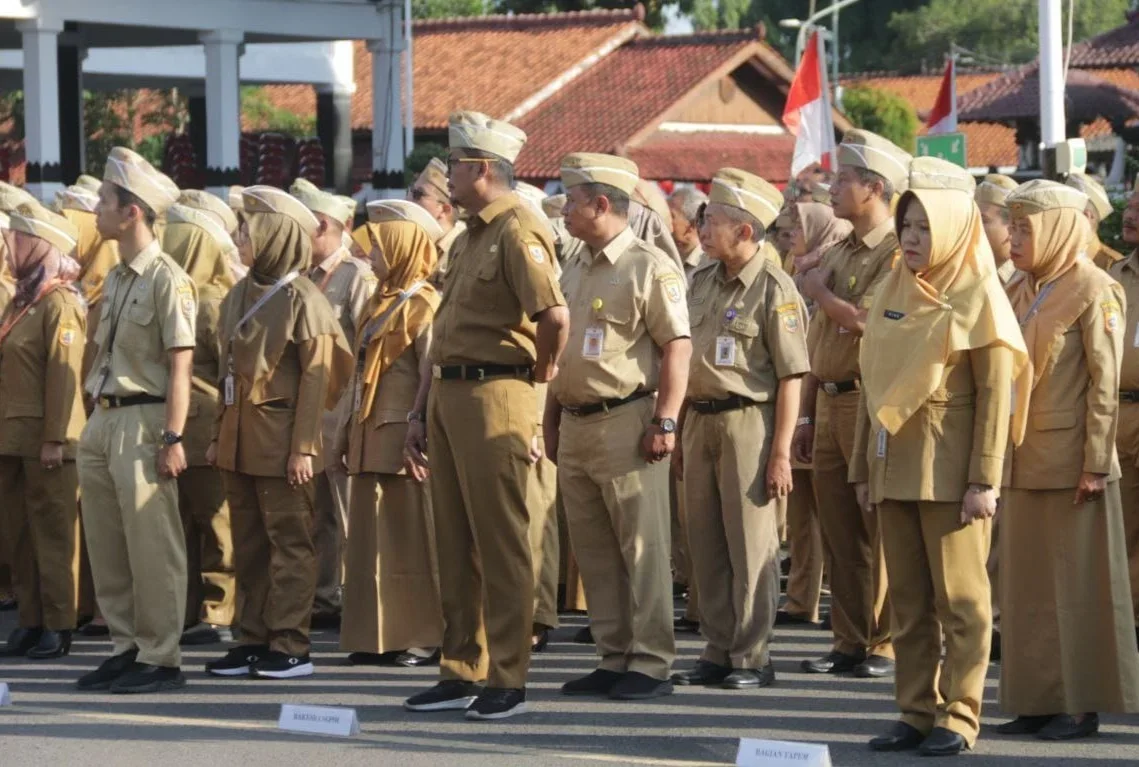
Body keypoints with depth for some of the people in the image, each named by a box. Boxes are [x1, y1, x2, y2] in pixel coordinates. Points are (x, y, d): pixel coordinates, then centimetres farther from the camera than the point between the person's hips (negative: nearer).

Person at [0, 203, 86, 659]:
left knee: (52, 533, -3)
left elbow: (63, 376, -16)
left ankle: (58, 627, 1)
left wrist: (54, 438, -19)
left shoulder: (60, 304, -10)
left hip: (45, 438, -9)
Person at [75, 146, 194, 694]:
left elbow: (180, 365, -14)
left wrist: (173, 438, -18)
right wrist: (94, 421, 16)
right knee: (106, 546, 11)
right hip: (103, 422, 9)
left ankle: (159, 658, 0)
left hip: (142, 423, -9)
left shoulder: (167, 280, -10)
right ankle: (127, 647, 19)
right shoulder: (115, 280, 15)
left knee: (152, 547, -4)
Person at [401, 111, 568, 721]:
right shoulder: (467, 238, 19)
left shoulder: (517, 230, -12)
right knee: (454, 542, 11)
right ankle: (460, 674, 16)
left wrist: (542, 371, -9)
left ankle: (507, 680, -2)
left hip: (493, 396, -10)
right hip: (448, 395, 10)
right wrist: (420, 412, 18)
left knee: (500, 543, -5)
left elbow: (554, 314, -26)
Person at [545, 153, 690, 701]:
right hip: (578, 426, 9)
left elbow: (678, 347, -13)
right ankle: (614, 658, 15)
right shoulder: (583, 271, 18)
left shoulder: (650, 267, -9)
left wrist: (665, 422, -18)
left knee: (642, 547, -5)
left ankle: (651, 663, -3)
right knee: (594, 551, 9)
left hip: (625, 423, -9)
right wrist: (553, 419, 20)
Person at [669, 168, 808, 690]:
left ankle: (753, 657, 3)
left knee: (751, 546, -3)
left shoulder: (774, 289, -9)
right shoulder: (703, 282, 12)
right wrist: (679, 433, 16)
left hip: (747, 421, -7)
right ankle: (718, 651, 17)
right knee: (707, 545, 10)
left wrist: (781, 452, -16)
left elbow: (791, 377, -11)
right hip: (700, 419, 7)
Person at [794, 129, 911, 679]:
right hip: (831, 404, 8)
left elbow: (869, 321, -23)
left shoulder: (900, 255, -9)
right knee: (839, 533, 9)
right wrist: (806, 415, 16)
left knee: (881, 533, -3)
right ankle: (849, 642, 14)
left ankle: (887, 644, 1)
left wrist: (819, 292, -8)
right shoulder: (837, 255, 17)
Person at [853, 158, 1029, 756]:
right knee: (908, 600, 8)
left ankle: (959, 716, 2)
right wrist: (863, 470, 11)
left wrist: (985, 479, -14)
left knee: (960, 597, -1)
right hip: (895, 467, 6)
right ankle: (916, 711, 13)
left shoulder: (977, 297, -6)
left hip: (949, 472, -6)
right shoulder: (892, 294, 12)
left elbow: (995, 394, -10)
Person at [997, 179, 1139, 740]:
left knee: (1077, 583, -1)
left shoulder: (1093, 291, -8)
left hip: (1070, 462, -7)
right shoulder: (1019, 293, 13)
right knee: (1025, 583, 8)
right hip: (1023, 462, 7)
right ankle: (1036, 699, 14)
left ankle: (1081, 704, 4)